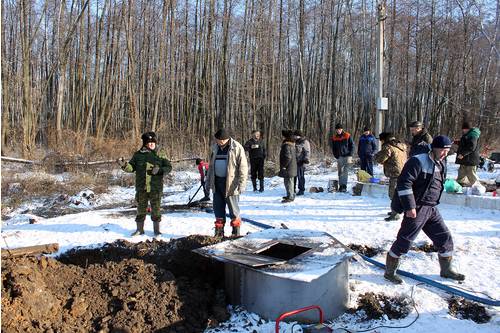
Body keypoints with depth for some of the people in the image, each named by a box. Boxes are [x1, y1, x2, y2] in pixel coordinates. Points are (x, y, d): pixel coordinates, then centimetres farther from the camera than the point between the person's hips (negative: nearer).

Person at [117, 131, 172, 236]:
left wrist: (159, 170, -15)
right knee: (141, 208, 10)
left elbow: (169, 167, 2)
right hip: (141, 188, 2)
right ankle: (139, 229, 24)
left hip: (155, 187, -1)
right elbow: (131, 167, 5)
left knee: (156, 208, 3)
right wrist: (123, 164, -14)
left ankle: (156, 230, 16)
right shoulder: (138, 155, 6)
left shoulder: (160, 155, 3)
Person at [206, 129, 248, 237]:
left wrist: (242, 183, -17)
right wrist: (208, 180, 18)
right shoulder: (215, 148, 8)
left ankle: (236, 231, 17)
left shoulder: (237, 148, -11)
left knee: (233, 208, 3)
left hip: (231, 183, -6)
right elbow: (211, 165, 18)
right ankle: (219, 230, 24)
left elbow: (243, 167, -12)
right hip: (217, 182, 6)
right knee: (218, 207, 12)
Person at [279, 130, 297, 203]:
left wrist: (283, 165, -17)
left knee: (288, 181, -6)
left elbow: (288, 157, -24)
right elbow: (295, 155, 20)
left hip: (288, 167, -10)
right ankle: (291, 195, 30)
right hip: (292, 166, 10)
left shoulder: (286, 145, -19)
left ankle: (290, 197, -3)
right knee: (290, 181, 19)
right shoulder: (292, 145, 12)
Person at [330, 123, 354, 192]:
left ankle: (344, 186, -9)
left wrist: (350, 155, -6)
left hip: (347, 156, -3)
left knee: (345, 171, -9)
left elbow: (352, 145, 3)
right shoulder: (334, 138, 7)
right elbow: (333, 148, 13)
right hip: (339, 157, 3)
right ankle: (341, 186, 9)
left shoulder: (347, 136, 0)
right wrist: (336, 156, 1)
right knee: (340, 172, 4)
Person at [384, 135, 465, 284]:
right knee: (404, 241, -4)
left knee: (445, 238, 13)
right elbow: (404, 183, -22)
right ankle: (389, 272, 10)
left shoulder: (441, 164, 11)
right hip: (416, 209, -9)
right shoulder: (418, 161, -17)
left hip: (432, 210, 9)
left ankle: (446, 270, 32)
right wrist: (409, 207, -24)